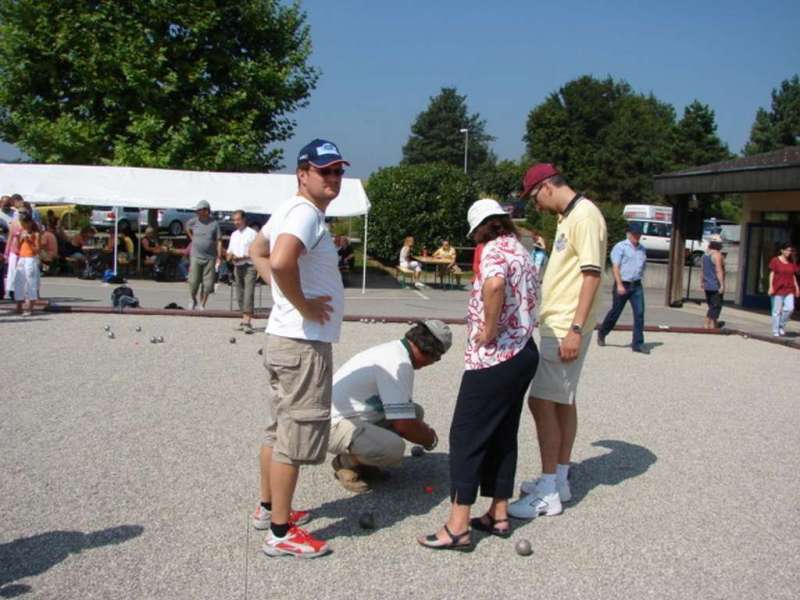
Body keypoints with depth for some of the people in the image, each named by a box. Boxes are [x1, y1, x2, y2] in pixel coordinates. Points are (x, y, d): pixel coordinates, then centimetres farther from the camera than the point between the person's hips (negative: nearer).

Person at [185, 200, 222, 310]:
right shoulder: (194, 221, 4)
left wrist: (219, 257, -10)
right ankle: (193, 300, 21)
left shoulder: (214, 224, -1)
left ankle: (202, 305, 11)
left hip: (210, 257, -1)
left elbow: (219, 241, -3)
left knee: (207, 284, 0)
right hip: (196, 256, 1)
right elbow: (187, 227, 28)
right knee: (193, 282, -3)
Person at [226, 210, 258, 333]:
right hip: (237, 267, 7)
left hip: (249, 267, -7)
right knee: (240, 295, 8)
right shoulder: (234, 235, 18)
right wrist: (229, 256, 1)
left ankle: (248, 321, -24)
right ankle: (244, 319, 15)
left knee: (248, 293, -16)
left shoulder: (252, 234, -4)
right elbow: (229, 251, 25)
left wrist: (242, 257, -18)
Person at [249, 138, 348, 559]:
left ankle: (268, 508, 34)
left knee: (280, 429, 20)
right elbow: (281, 261, -35)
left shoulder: (290, 210, 13)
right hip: (304, 343, -10)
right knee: (296, 435, -3)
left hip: (285, 339, 10)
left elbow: (256, 251, 26)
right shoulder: (307, 213, -17)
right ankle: (281, 533, 6)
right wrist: (304, 306, -20)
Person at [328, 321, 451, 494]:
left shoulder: (393, 350, 10)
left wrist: (423, 428, 32)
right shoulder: (399, 364, -22)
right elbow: (403, 424, -21)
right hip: (333, 426, -10)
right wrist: (430, 439, -2)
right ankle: (345, 461, -2)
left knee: (415, 412, 5)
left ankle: (357, 459, 9)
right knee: (394, 447, -31)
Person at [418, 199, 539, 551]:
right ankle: (498, 515, 23)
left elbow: (494, 284, -34)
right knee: (503, 435, 16)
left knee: (467, 435, -3)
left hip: (493, 359, -9)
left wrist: (489, 329, -23)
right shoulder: (522, 252, 16)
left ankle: (457, 528, 0)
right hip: (523, 353, 9)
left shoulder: (494, 249, -12)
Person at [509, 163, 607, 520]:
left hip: (566, 328, -10)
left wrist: (575, 329, -25)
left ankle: (548, 494, -1)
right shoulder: (567, 217, 16)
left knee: (542, 402, -8)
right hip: (557, 326, 10)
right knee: (563, 401, 14)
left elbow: (592, 274, -21)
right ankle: (558, 480, 24)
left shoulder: (584, 215, -15)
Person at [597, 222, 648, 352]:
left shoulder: (642, 249, 12)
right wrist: (619, 285, -20)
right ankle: (602, 334, 31)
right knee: (615, 312, 7)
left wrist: (638, 278, 15)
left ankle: (638, 344, -6)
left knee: (639, 313, -8)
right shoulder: (620, 247, -5)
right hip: (622, 285, -4)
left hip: (636, 286, 4)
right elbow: (615, 267, -12)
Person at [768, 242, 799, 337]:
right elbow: (772, 274, -3)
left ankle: (782, 325, 10)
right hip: (778, 290, -4)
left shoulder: (791, 262, 11)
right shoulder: (775, 260, -2)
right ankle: (775, 331, 8)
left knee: (790, 308, -12)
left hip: (789, 290, 4)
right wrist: (771, 287, -10)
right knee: (777, 311, -1)